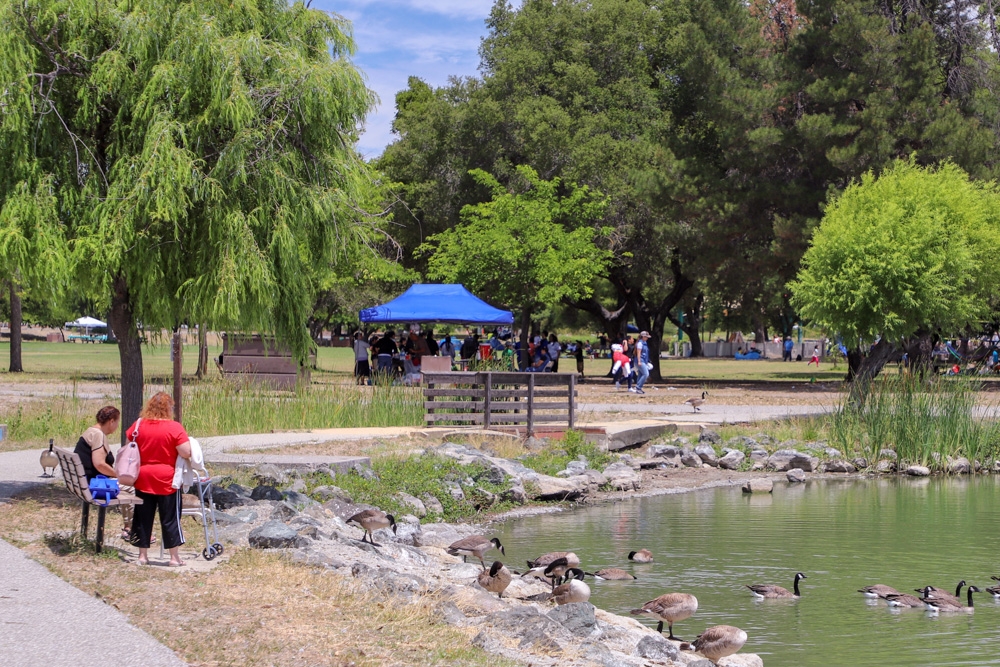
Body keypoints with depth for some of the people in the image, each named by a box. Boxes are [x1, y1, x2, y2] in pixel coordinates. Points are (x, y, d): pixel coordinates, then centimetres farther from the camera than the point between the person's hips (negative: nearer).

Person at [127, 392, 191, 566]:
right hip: (167, 480, -3)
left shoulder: (138, 425, 0)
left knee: (142, 517, 12)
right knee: (170, 518, 5)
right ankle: (174, 557, 9)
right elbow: (186, 453, -17)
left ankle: (143, 555, 17)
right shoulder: (174, 428, -12)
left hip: (143, 478, 3)